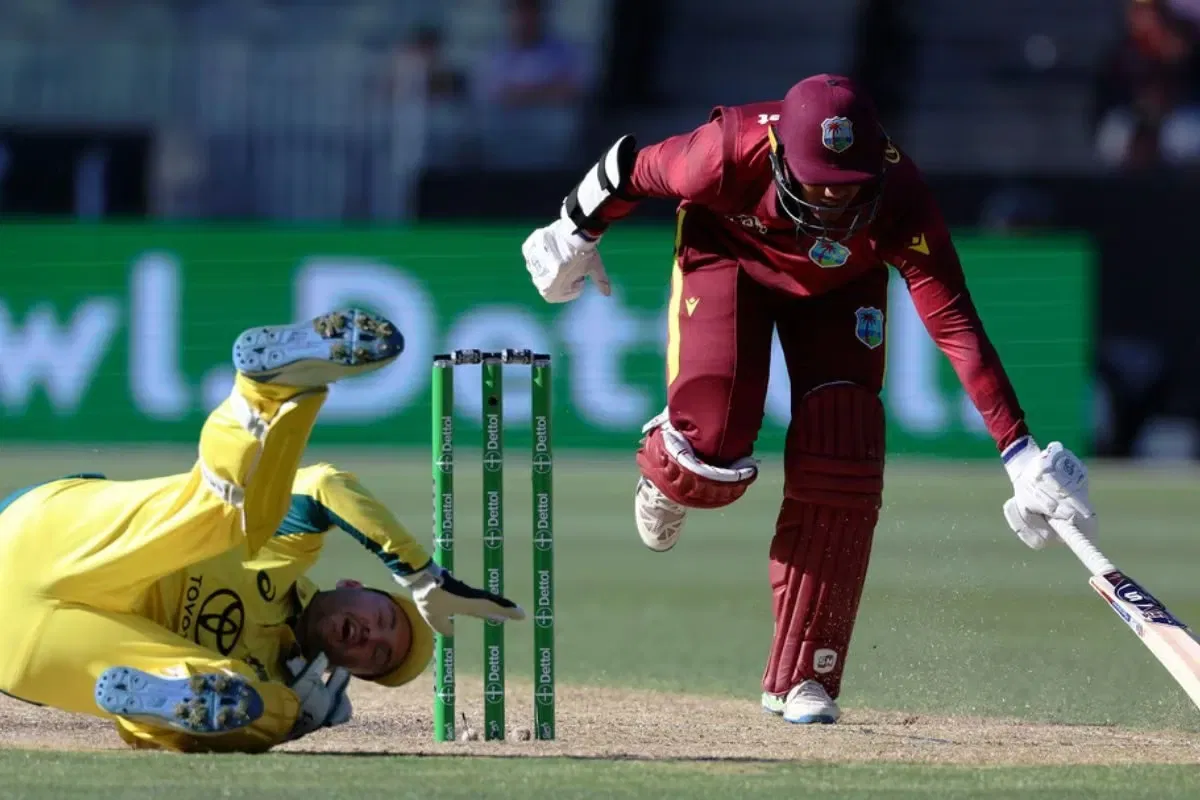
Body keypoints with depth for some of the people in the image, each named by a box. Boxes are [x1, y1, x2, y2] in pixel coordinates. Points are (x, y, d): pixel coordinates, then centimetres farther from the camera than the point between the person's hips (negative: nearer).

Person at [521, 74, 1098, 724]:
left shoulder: (900, 201, -37)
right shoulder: (732, 153, -39)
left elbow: (955, 325, -40)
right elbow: (630, 166, -18)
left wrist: (1019, 451, -47)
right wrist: (576, 233, 2)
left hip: (840, 285, 1)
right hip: (727, 253, -1)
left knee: (840, 469, -13)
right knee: (713, 450, -19)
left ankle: (803, 678, -1)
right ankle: (665, 471, 23)